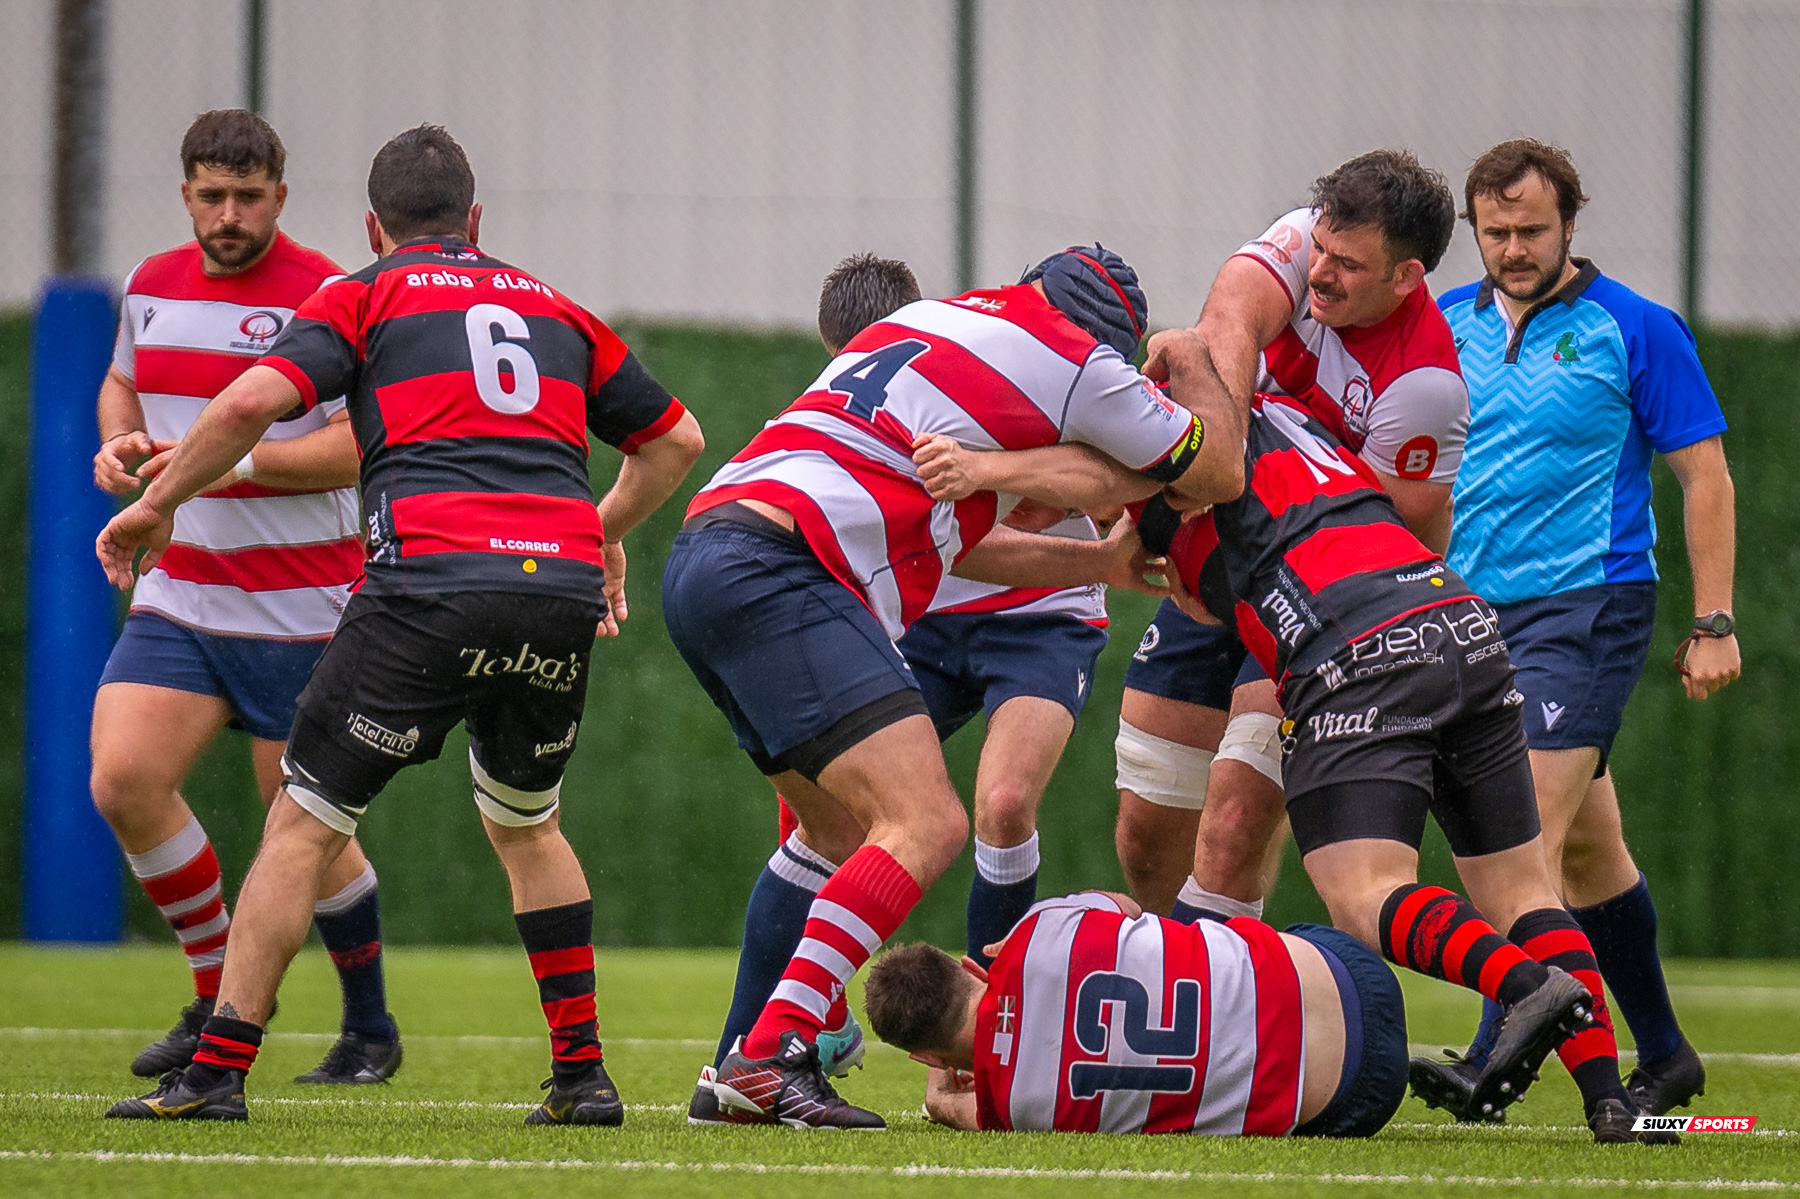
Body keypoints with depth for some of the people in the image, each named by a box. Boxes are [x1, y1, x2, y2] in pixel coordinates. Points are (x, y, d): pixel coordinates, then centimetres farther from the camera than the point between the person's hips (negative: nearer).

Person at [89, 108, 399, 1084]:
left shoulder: (323, 298, -11)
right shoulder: (151, 287, 9)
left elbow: (360, 446, -16)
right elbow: (122, 382, 28)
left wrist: (231, 462, -25)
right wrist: (120, 445, 6)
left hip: (301, 608, -5)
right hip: (178, 593, 5)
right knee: (123, 780, -11)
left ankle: (370, 1025, 21)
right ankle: (217, 1004, 6)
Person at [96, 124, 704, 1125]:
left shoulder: (364, 297, 13)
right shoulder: (554, 309, 25)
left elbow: (252, 402, -4)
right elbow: (676, 439, 31)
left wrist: (155, 505, 8)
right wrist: (606, 531, 48)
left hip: (432, 584, -4)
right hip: (562, 589, 4)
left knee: (304, 823, 4)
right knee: (526, 824, 26)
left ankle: (217, 1076, -2)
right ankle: (584, 1074, 21)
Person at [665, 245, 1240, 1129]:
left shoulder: (939, 319, 28)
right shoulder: (1074, 359, 4)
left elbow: (953, 542, 34)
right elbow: (1213, 470, 19)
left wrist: (1102, 561, 42)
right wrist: (1197, 368, 37)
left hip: (702, 560, 9)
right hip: (776, 568, -9)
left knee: (861, 844, 15)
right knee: (927, 825, -15)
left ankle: (762, 1072, 7)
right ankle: (768, 1056, -25)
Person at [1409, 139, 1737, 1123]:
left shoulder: (1635, 330, -4)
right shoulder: (1443, 326, 9)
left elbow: (1703, 474, -2)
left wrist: (1713, 622, -6)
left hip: (1587, 604, -6)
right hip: (1473, 611, 6)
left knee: (1532, 828, -18)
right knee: (1586, 843, 13)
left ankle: (1494, 1061, -27)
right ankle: (1662, 1055, 24)